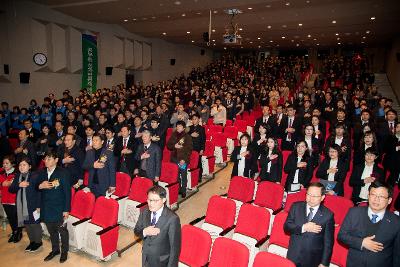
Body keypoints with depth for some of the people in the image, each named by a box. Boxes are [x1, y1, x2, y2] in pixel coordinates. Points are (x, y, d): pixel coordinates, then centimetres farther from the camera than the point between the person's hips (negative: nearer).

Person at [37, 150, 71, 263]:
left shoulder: (63, 173, -13)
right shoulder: (41, 173, 4)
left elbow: (67, 192, -12)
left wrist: (66, 209, -13)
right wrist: (40, 186, -13)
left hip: (59, 209, -5)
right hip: (46, 208, 5)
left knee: (62, 230, 10)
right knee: (51, 231, 19)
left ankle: (64, 251, 28)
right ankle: (55, 249, 38)